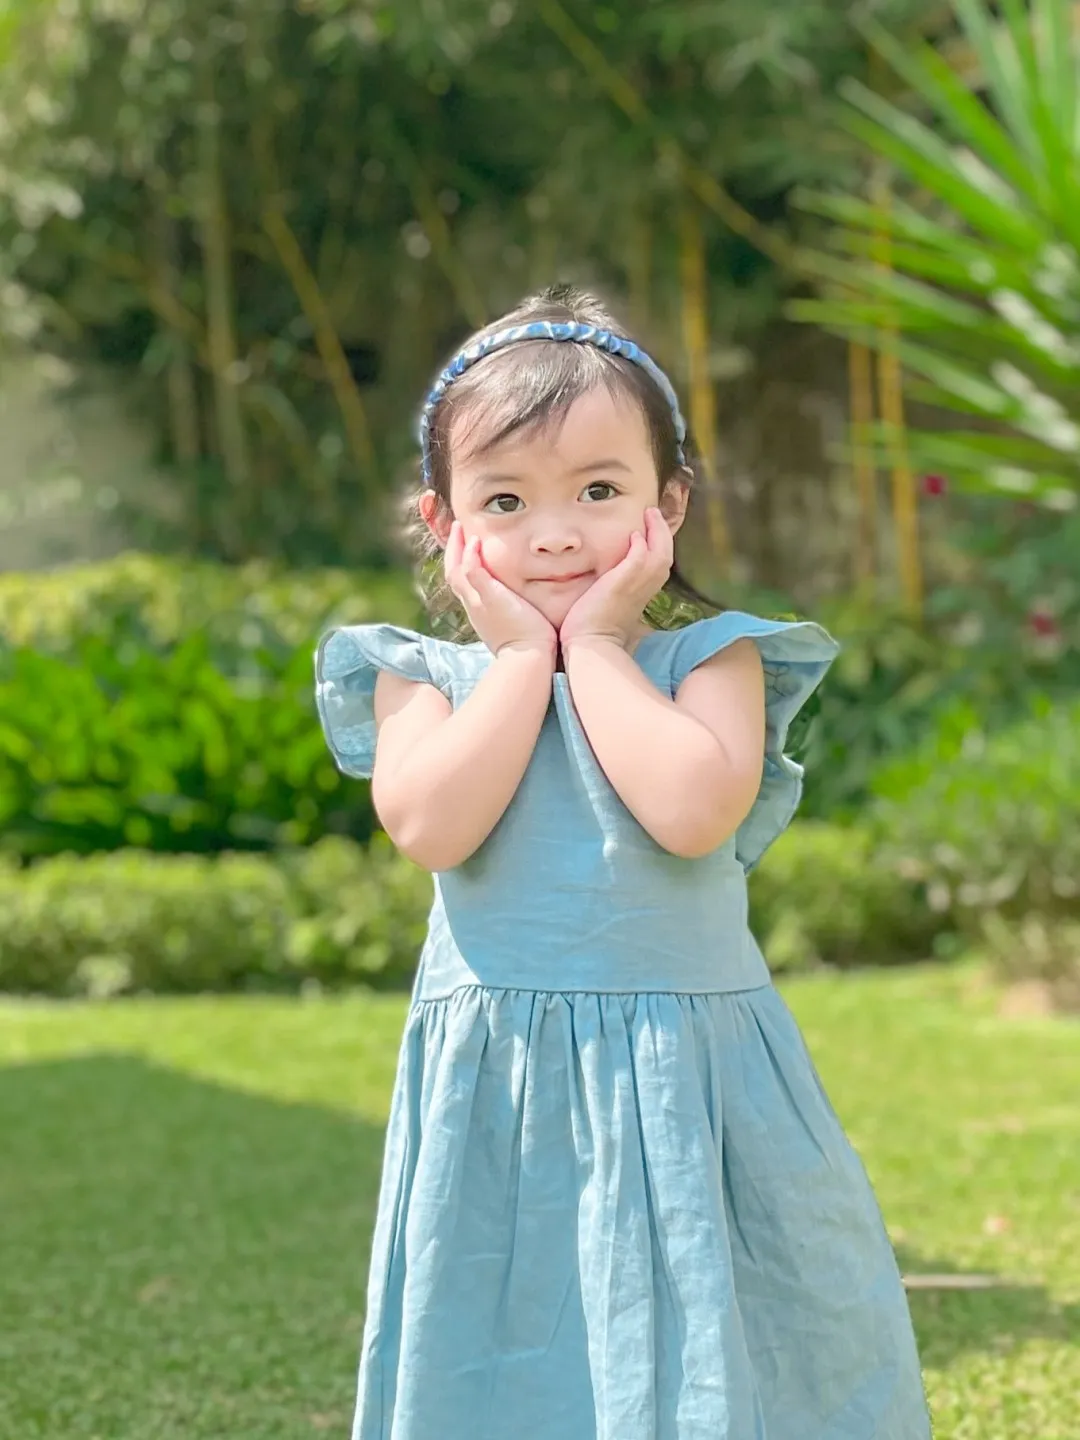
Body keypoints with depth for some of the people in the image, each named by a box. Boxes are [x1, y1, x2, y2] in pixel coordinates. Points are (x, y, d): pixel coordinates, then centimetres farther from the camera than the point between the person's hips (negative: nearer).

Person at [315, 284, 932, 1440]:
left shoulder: (711, 659, 0)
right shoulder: (424, 678, 3)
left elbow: (691, 810, -20)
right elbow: (431, 825, -16)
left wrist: (595, 646, -10)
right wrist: (523, 654, -8)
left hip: (691, 1083, -1)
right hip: (497, 1094, 1)